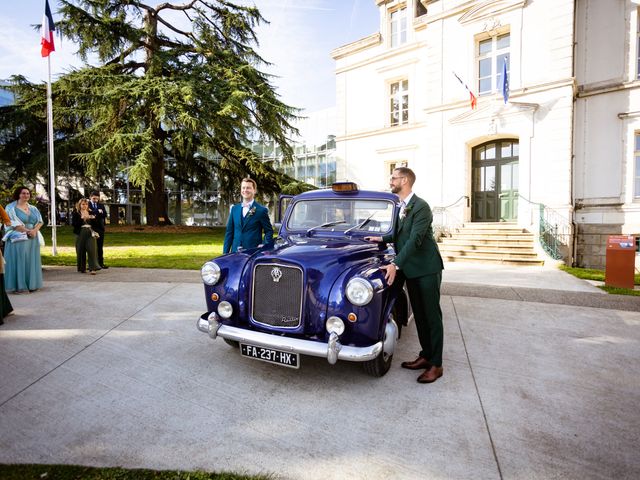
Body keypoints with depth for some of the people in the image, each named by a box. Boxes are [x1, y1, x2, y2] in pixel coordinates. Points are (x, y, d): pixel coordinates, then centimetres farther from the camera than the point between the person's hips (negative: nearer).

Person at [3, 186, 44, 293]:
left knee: (31, 261, 6)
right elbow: (13, 224, -9)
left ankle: (32, 284, 12)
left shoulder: (33, 208, 14)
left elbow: (40, 221, 7)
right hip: (18, 239, -4)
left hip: (32, 239, 5)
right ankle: (19, 286, -1)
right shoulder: (11, 208, 0)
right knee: (19, 261, -5)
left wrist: (34, 230, -11)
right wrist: (27, 231, -17)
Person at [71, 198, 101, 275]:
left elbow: (97, 223, 12)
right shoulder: (76, 213, 7)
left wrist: (93, 218, -6)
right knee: (81, 251, 4)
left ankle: (92, 268, -14)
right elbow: (73, 223, -6)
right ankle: (82, 268, 18)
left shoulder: (91, 213, 15)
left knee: (92, 250, -11)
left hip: (91, 233, 1)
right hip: (81, 234, -1)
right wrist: (81, 218, -14)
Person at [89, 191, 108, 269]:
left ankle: (101, 263, 14)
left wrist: (94, 213, -13)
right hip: (91, 228, -4)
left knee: (100, 246, 8)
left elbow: (104, 214, -3)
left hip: (100, 227, 4)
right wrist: (98, 212, -17)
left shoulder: (101, 205, 13)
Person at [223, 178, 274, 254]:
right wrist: (225, 252, 7)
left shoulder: (261, 210, -2)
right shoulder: (234, 209, 12)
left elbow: (269, 231, 1)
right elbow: (229, 232, 13)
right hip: (235, 253, 4)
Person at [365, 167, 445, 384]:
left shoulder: (421, 207, -17)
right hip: (410, 269, 8)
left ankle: (436, 365, 10)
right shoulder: (401, 206, 9)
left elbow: (415, 239, -25)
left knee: (432, 315, 1)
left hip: (427, 269, -8)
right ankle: (425, 355, 25)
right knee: (419, 315, 13)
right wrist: (382, 238, 9)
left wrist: (395, 265, -30)